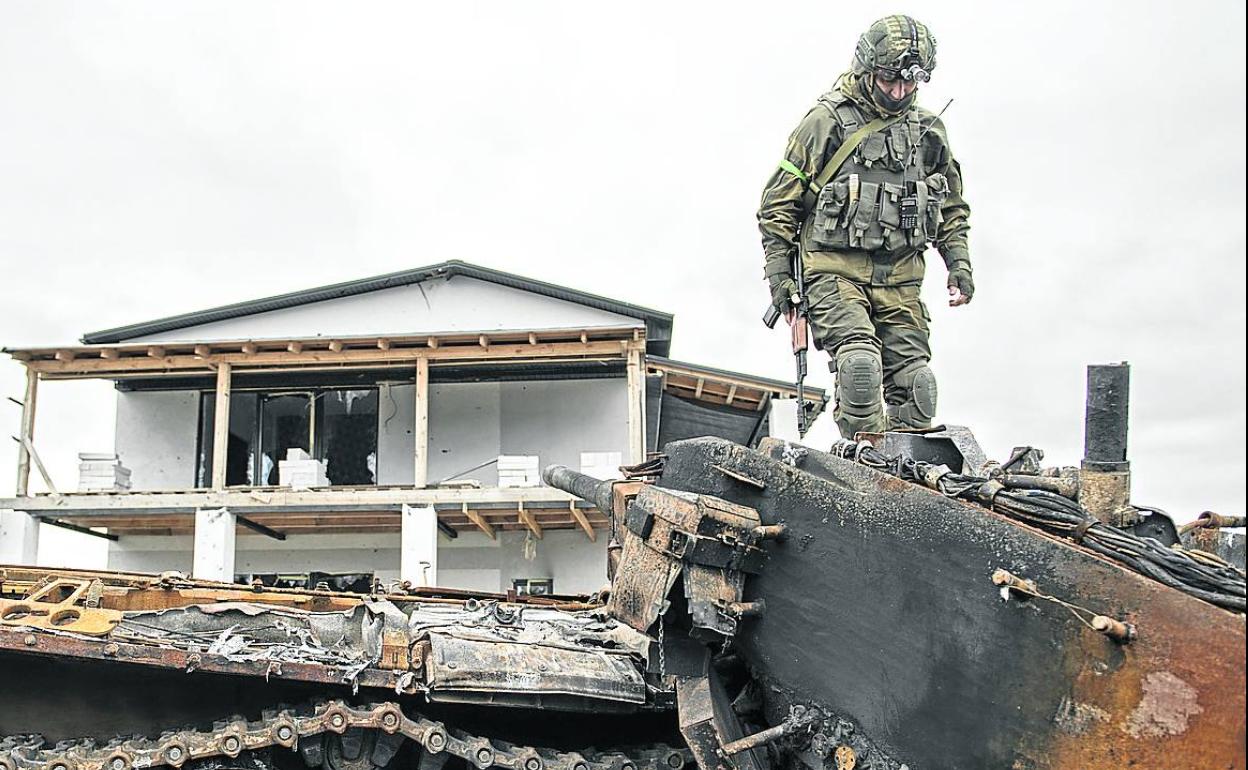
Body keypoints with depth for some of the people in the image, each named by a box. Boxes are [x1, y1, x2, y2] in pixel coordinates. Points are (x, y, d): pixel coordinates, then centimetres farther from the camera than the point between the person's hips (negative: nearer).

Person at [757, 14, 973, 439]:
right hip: (836, 270, -5)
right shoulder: (827, 120, -3)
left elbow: (951, 207, 24)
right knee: (860, 362, -23)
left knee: (914, 381, 0)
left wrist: (959, 264, 11)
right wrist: (778, 273, -3)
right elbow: (780, 200, 0)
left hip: (899, 277, 5)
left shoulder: (927, 130, 12)